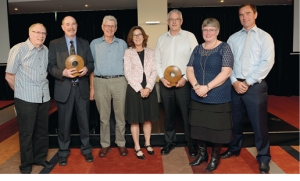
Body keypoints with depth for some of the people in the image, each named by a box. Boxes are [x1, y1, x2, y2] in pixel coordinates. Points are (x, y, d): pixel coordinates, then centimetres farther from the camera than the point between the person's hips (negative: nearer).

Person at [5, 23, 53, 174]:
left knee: (42, 131, 15)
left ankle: (40, 158, 32)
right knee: (26, 133, 7)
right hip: (26, 99, -5)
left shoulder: (46, 50, 6)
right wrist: (22, 92, 4)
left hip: (44, 97, 5)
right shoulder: (18, 49, -9)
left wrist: (43, 89, 10)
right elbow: (9, 76, -5)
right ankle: (26, 164, 23)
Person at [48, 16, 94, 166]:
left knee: (84, 121, 11)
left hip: (82, 88, 2)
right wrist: (63, 72, -21)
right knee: (64, 122, 8)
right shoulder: (54, 44, 2)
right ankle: (63, 152, 26)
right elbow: (51, 66, -2)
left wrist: (87, 69, -15)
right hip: (64, 88, -1)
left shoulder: (85, 43, 9)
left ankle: (86, 150, 28)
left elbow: (91, 63, 7)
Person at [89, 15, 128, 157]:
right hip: (100, 82, 0)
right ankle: (105, 144, 19)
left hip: (119, 82, 0)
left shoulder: (122, 44, 9)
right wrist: (91, 87, 1)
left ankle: (121, 143, 19)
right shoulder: (94, 44, 7)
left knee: (120, 115, 6)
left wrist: (129, 84, 2)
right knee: (104, 116, 7)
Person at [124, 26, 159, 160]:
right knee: (135, 120, 3)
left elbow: (154, 71, 1)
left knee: (148, 119, 11)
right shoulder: (128, 52, 2)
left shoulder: (150, 52, 9)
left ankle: (147, 144, 25)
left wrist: (148, 88, -12)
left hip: (149, 89, 3)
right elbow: (128, 73, -6)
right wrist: (140, 89, -14)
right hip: (134, 89, -2)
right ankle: (137, 147, 14)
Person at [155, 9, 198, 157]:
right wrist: (162, 78, -4)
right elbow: (157, 61, 9)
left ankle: (191, 143, 17)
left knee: (187, 114, 2)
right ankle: (170, 142, 25)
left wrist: (185, 78, -13)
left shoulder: (189, 36, -1)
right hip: (165, 82, 3)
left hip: (184, 82, -3)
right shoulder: (161, 38, 11)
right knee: (168, 114, 12)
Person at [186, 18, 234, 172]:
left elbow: (226, 72, -15)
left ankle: (215, 157, 25)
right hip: (198, 97, 4)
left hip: (218, 97, -4)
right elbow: (189, 70, 4)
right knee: (199, 126, 12)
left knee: (217, 128, 5)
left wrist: (207, 87, -21)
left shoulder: (224, 48, -5)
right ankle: (202, 154, 32)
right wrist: (196, 86, -14)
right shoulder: (197, 49, 9)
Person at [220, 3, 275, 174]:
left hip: (255, 86, -3)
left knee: (259, 123, 2)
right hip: (235, 86, 4)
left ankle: (263, 158, 17)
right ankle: (234, 148, 34)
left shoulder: (264, 37, 0)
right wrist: (234, 81, -9)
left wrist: (248, 82, -15)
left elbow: (267, 63, -10)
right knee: (236, 120, 15)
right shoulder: (233, 38, 9)